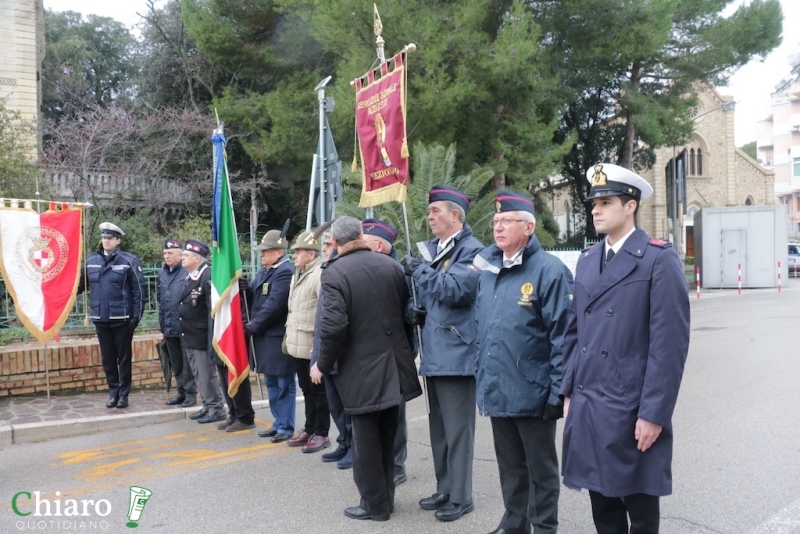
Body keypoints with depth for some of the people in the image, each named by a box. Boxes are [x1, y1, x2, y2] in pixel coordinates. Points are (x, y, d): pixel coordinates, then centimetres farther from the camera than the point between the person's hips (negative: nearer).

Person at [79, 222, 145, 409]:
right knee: (107, 358, 12)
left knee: (124, 357, 6)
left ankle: (123, 394, 17)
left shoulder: (129, 261, -6)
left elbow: (138, 290, -7)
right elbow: (81, 284, 12)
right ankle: (113, 392, 24)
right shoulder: (91, 261, 6)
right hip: (100, 318, 4)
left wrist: (136, 316, -11)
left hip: (122, 318, -4)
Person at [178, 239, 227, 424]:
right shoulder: (189, 278, 13)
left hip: (201, 337, -9)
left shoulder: (208, 276, -17)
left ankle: (217, 409, 11)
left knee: (207, 374, -1)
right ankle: (208, 406, 26)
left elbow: (214, 308, -21)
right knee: (198, 374, 16)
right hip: (188, 337, 9)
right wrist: (183, 334, 16)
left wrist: (211, 338, -22)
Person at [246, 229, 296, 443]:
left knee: (284, 384, 1)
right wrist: (245, 289, -4)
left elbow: (273, 305, -21)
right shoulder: (264, 272, 14)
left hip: (278, 338, -10)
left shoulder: (285, 272, -16)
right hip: (264, 337, 10)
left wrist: (253, 326, -14)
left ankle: (286, 427, 10)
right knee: (272, 383, 17)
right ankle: (279, 423, 28)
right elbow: (254, 299, 16)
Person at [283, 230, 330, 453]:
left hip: (313, 346, -9)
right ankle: (310, 429, 28)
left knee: (318, 390, 3)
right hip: (298, 345, 9)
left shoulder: (320, 275, -16)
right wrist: (288, 336, 20)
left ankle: (322, 433, 13)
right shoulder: (297, 274, 15)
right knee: (306, 389, 17)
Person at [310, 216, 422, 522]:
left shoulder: (334, 273, -14)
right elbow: (407, 310, 9)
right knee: (387, 435, 18)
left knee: (366, 439, 8)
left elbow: (334, 326, -22)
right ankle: (385, 498, 31)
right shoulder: (391, 265, 3)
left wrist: (323, 365, -8)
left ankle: (375, 504, 19)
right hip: (394, 365, 6)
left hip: (362, 369, -6)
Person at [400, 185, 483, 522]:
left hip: (456, 352, -8)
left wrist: (420, 270, -16)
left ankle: (460, 497, 13)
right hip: (433, 352, 9)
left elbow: (457, 290, -25)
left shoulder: (471, 250, -10)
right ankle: (444, 490, 29)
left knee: (457, 428, 0)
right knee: (439, 427, 17)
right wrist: (416, 311, 3)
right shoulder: (430, 249, 15)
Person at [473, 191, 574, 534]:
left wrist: (558, 390, -16)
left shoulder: (549, 270, -13)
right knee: (509, 466, 20)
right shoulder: (488, 270, 8)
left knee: (540, 468, 11)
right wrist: (482, 377, 13)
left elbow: (562, 336, -14)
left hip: (532, 392, -6)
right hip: (497, 391, 6)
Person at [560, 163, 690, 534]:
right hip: (587, 407, 6)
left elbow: (670, 343, -14)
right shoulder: (587, 260, 11)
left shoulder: (659, 260, -9)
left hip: (631, 410, -5)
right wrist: (568, 392, 11)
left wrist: (654, 414, -15)